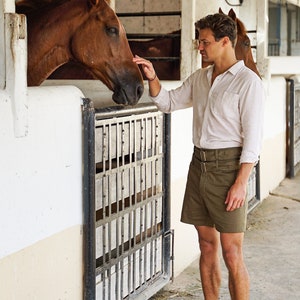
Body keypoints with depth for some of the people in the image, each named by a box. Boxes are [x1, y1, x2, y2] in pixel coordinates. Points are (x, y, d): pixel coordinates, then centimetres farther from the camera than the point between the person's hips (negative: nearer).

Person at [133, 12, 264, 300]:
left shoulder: (248, 81, -10)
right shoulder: (200, 78, 12)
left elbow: (253, 136, -14)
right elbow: (167, 102, 22)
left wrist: (241, 182, -19)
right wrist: (152, 78, 4)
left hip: (227, 165, -7)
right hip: (198, 164, 7)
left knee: (231, 254, -4)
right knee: (207, 247, 13)